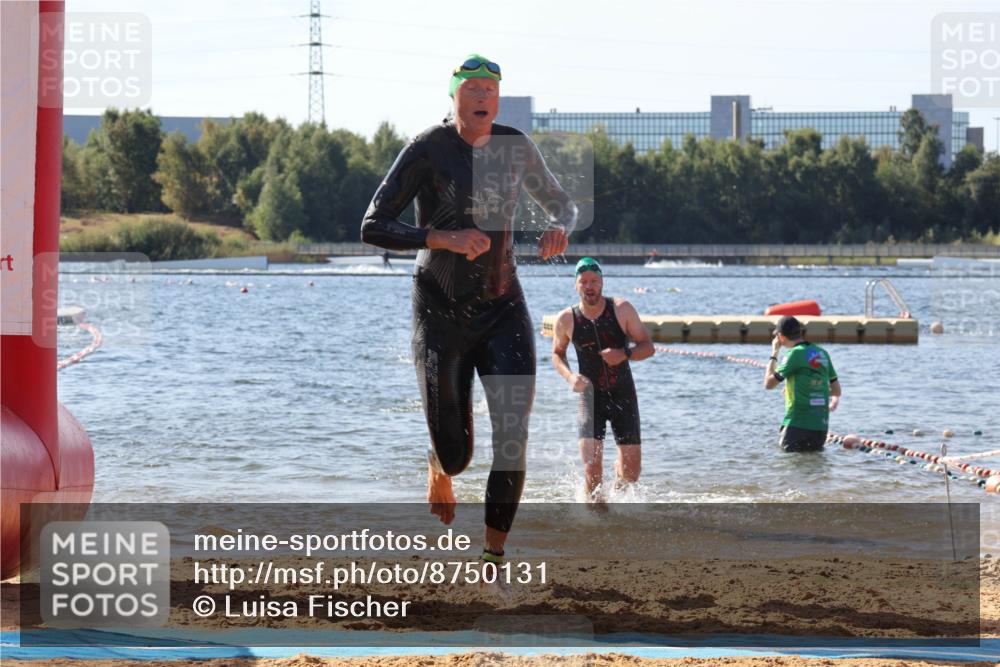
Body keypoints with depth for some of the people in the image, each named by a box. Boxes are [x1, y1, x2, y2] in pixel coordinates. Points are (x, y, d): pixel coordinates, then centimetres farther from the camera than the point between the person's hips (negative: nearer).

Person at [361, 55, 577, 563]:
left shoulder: (516, 148, 0)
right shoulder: (427, 151, -13)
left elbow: (561, 203, 17)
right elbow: (372, 228, -17)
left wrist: (559, 229, -9)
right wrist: (445, 239, -30)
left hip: (503, 308, 3)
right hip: (440, 312, -2)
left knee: (512, 434, -16)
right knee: (456, 454, 3)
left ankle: (494, 554, -6)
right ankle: (439, 468, 43)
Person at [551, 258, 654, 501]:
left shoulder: (622, 309, -7)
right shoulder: (566, 319, -6)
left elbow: (648, 347, -3)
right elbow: (557, 353, 11)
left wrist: (624, 354, -23)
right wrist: (569, 376, -10)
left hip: (623, 394, 1)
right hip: (590, 396, -1)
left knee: (632, 469, 4)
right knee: (592, 467, -18)